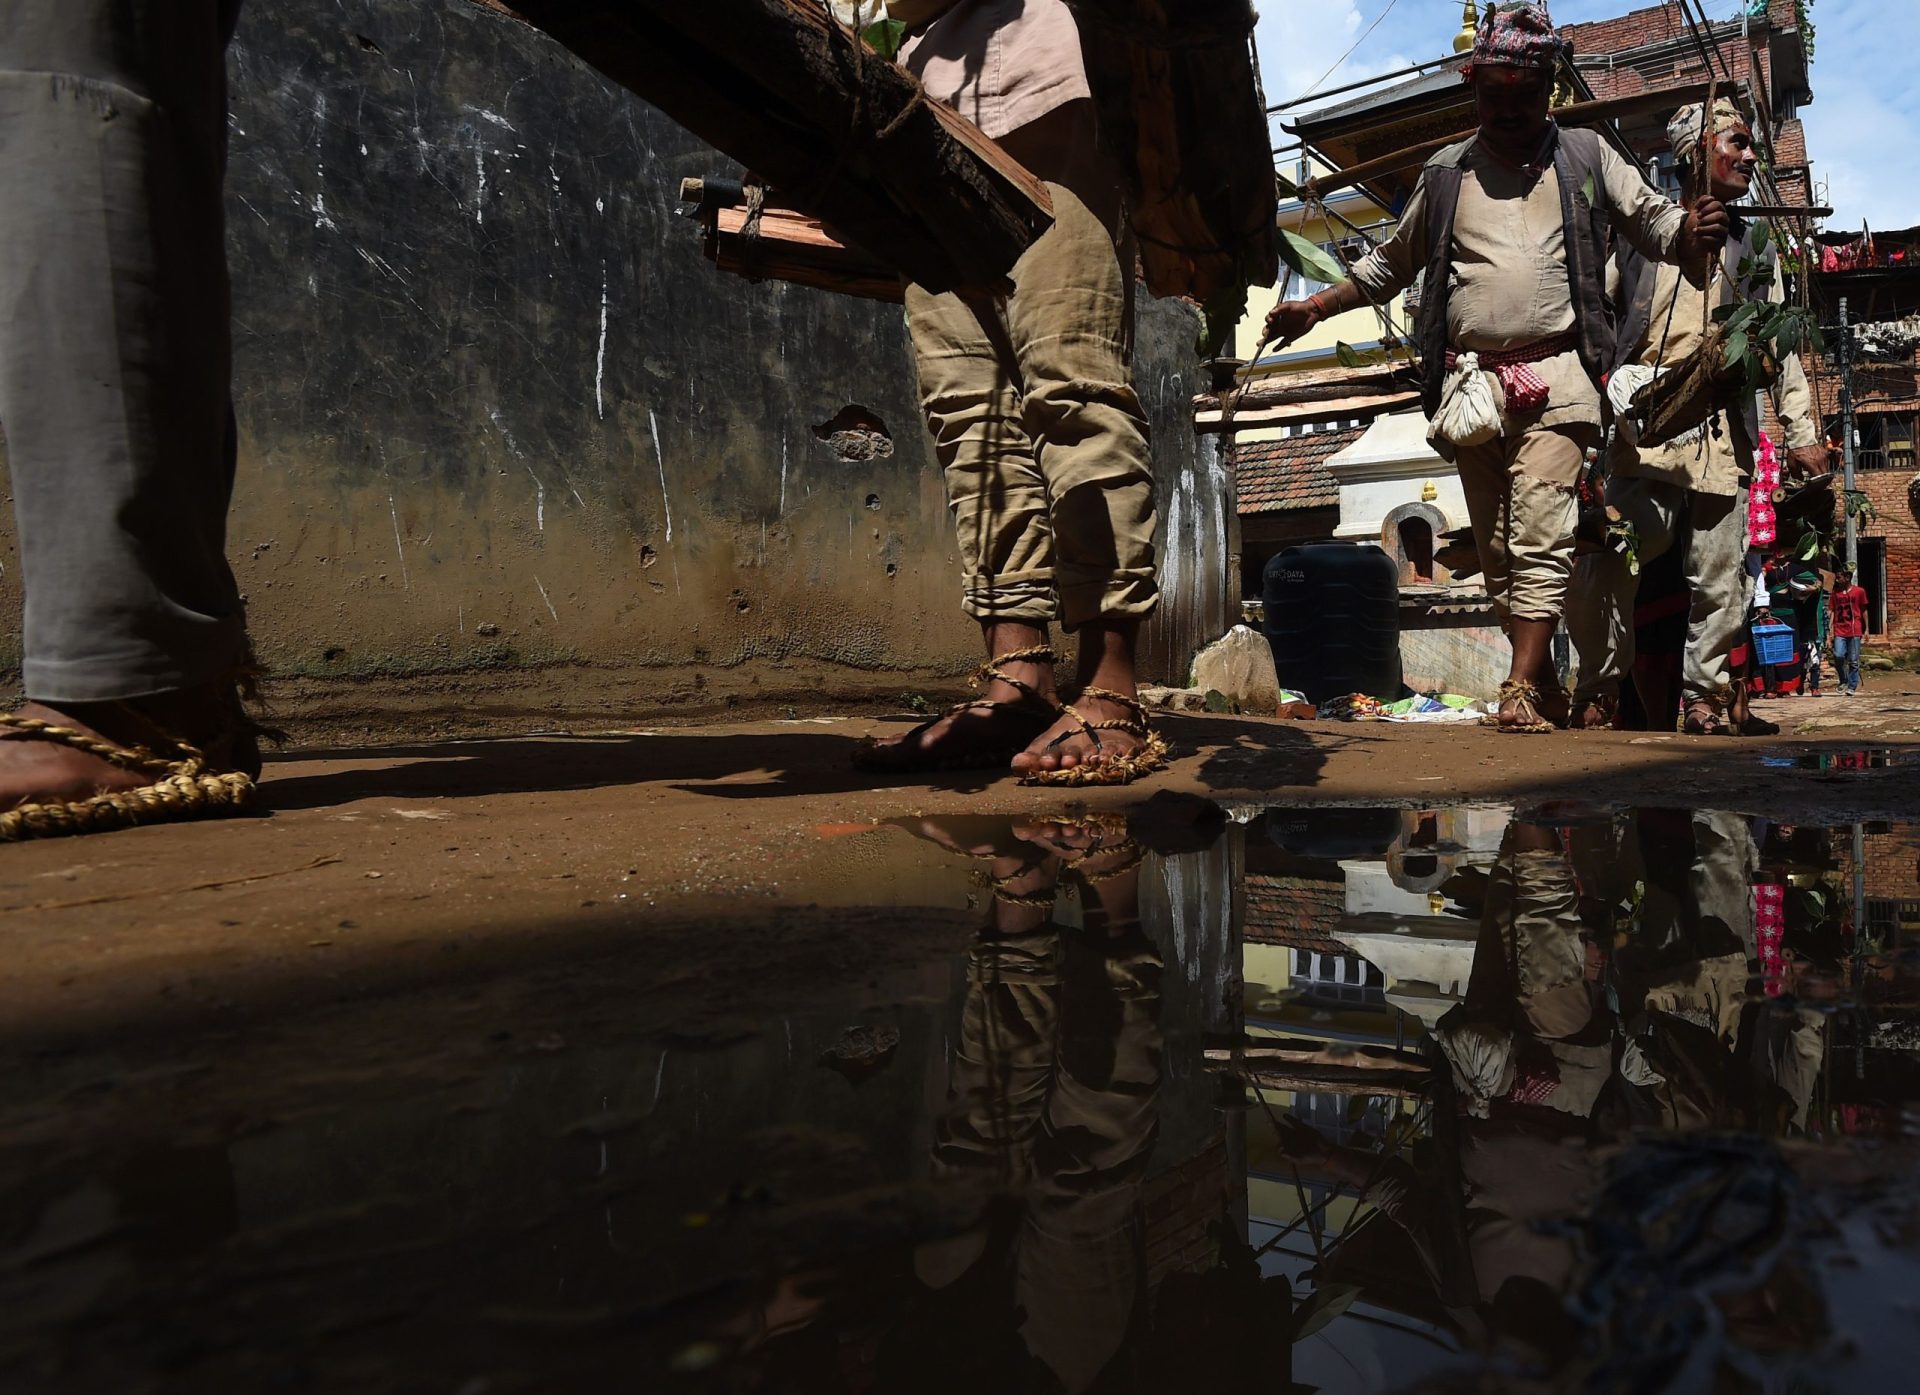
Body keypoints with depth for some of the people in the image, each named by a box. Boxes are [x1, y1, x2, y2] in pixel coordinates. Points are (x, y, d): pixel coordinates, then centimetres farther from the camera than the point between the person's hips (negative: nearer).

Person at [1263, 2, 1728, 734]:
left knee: (1540, 537, -16)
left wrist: (1696, 230, -11)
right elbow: (1390, 263, 26)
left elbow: (1655, 222, 13)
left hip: (1554, 377, -2)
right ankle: (1545, 683, 16)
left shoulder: (1586, 158, 14)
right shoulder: (1446, 174, 17)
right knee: (1497, 546, 4)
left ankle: (1521, 689, -18)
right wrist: (1311, 308, 17)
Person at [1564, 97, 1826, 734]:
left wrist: (1801, 431, 11)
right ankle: (1598, 691, 2)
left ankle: (1706, 699, 11)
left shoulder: (1754, 245, 23)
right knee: (1607, 569, -14)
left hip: (1724, 437, 3)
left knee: (1718, 581, 0)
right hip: (1643, 434, -3)